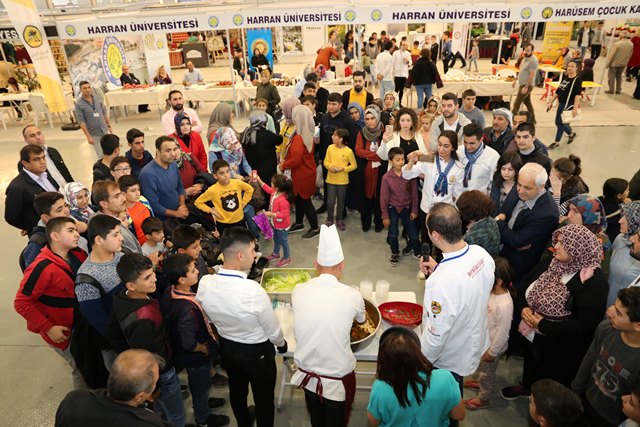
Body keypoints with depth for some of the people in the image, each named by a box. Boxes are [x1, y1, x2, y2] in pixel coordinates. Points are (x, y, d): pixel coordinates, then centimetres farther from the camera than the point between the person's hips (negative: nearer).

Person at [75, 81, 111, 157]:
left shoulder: (97, 98, 2)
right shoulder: (79, 104, -11)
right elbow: (81, 122, -13)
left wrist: (109, 125, 10)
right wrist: (88, 136, -16)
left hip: (105, 131, 4)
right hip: (94, 134, -4)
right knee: (102, 155, 0)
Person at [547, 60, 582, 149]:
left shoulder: (577, 79, -11)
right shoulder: (565, 77, 10)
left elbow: (578, 94, -19)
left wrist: (575, 108, -26)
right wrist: (551, 102, 14)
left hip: (569, 105, -7)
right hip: (561, 104, 7)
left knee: (561, 122, -3)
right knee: (558, 122, 13)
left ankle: (557, 142, 9)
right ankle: (571, 134, 37)